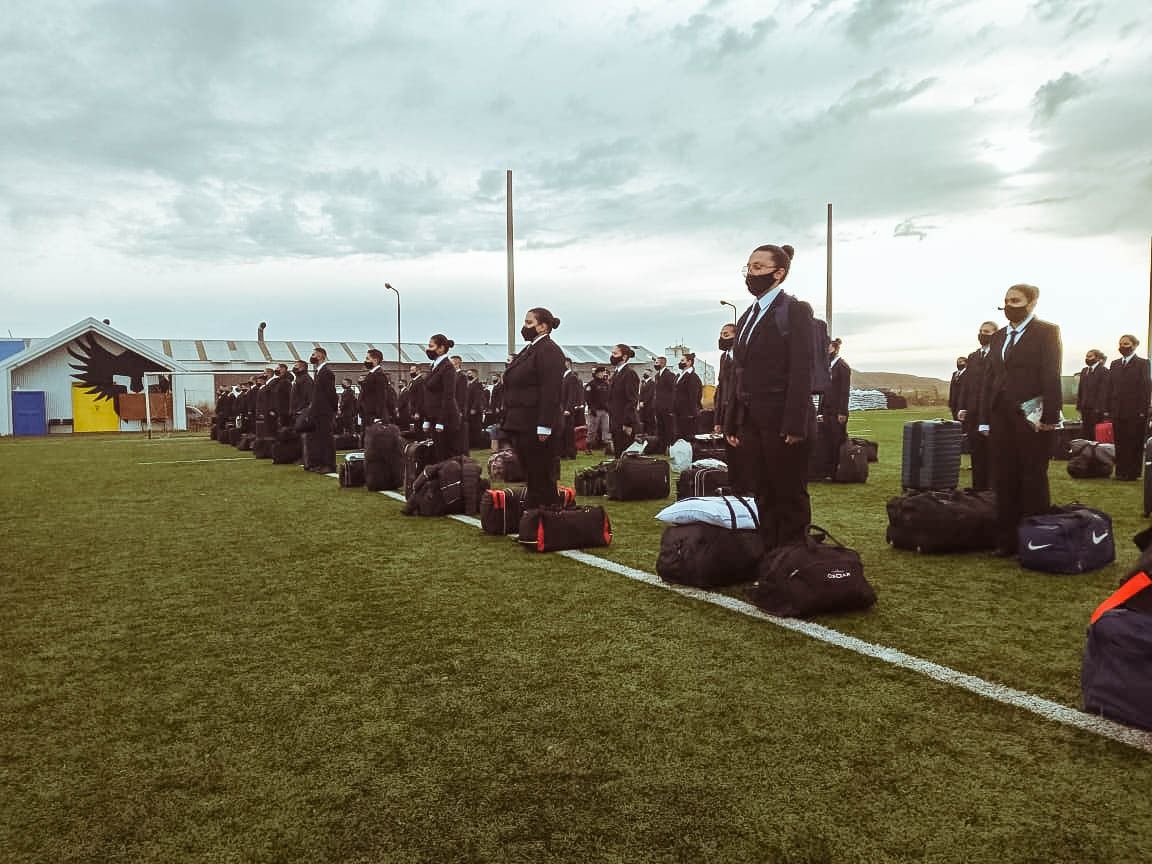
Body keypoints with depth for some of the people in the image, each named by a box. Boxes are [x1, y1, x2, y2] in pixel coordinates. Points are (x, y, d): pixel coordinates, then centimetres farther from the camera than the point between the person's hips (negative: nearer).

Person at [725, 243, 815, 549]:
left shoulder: (795, 311, -3)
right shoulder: (747, 317, 18)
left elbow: (801, 371, -12)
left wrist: (795, 425, -19)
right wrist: (732, 423, 11)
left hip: (783, 421, -7)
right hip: (752, 422, 7)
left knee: (791, 498, 1)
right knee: (764, 499, 11)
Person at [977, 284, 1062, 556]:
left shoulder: (1046, 332, -1)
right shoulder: (998, 337, 17)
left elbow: (1051, 376, -9)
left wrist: (1049, 416, -16)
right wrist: (985, 419, 8)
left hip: (1032, 418, -5)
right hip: (1001, 419, 6)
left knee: (1033, 481, 2)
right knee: (1003, 481, 7)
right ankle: (1006, 540, 14)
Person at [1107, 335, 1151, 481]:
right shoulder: (1115, 364, 14)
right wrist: (1110, 408, 5)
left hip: (1135, 412, -4)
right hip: (1118, 411, 4)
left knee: (1135, 444, 1)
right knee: (1120, 443, 7)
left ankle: (1133, 472, 7)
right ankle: (1121, 471, 13)